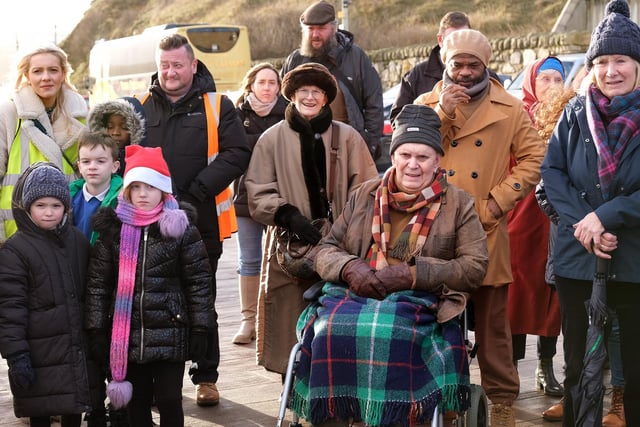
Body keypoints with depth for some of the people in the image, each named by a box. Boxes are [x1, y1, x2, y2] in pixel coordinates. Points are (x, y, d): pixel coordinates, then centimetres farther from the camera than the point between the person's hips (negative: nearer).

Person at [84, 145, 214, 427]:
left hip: (170, 333, -2)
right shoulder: (112, 229, 2)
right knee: (136, 403, 12)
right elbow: (97, 283, 4)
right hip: (127, 334, 2)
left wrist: (200, 329, -5)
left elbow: (199, 282, -2)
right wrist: (96, 330, 0)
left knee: (169, 400, 2)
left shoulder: (181, 229, -3)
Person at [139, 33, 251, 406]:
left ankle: (206, 378, 20)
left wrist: (196, 192, -17)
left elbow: (237, 153, -8)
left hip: (202, 223, -2)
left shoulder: (217, 106, 1)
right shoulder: (141, 108, 9)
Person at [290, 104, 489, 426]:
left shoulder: (458, 203, 11)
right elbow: (326, 249, 18)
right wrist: (350, 268, -7)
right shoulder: (364, 195, 19)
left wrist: (411, 274, -10)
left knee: (389, 334, -36)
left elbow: (475, 266, 2)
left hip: (419, 302, -2)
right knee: (331, 330, -31)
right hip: (354, 293, 2)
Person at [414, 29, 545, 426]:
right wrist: (442, 112, -13)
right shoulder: (427, 104, 8)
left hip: (486, 230, -1)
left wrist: (498, 200, -8)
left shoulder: (510, 109, 4)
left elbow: (534, 159, 2)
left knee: (492, 319, 6)